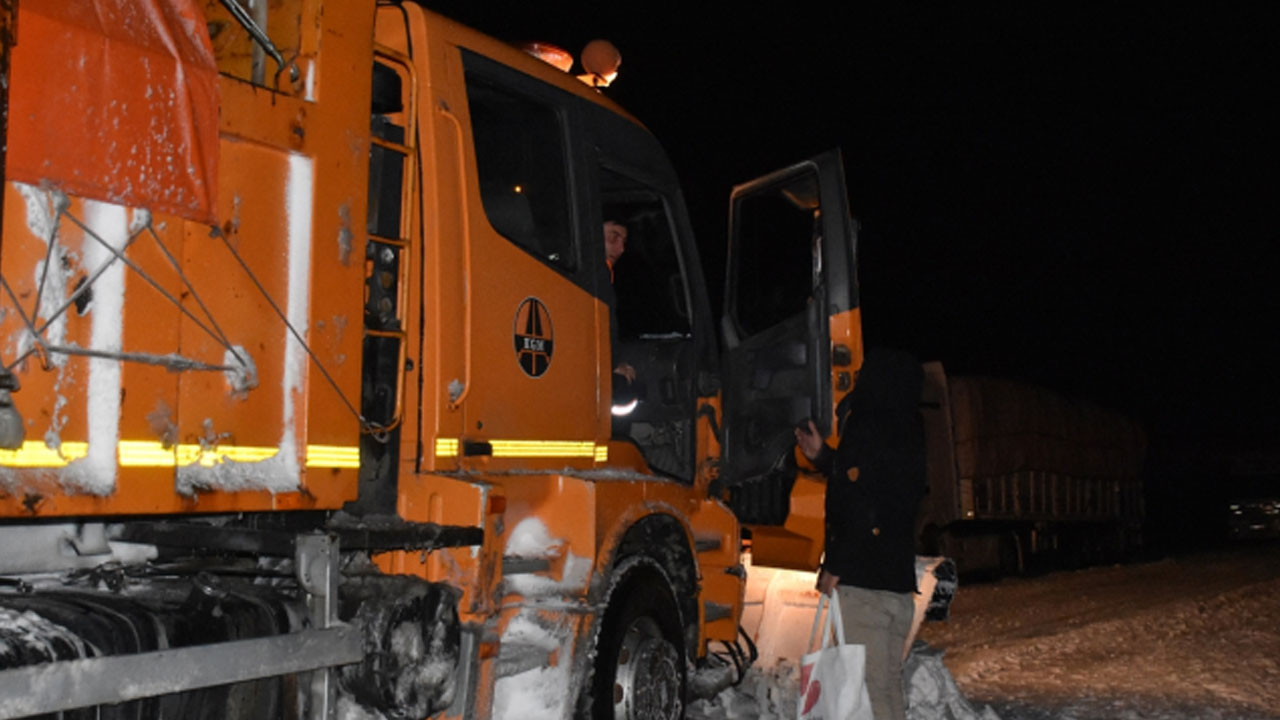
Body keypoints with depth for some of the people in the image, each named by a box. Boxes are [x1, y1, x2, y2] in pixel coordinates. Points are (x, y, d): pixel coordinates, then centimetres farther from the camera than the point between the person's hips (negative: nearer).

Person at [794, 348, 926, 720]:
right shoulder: (907, 432, 15)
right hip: (898, 580, 9)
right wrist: (822, 457, 29)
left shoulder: (866, 424, -11)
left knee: (867, 687, -7)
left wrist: (836, 564, -15)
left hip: (861, 580, -9)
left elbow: (860, 506, -19)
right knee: (889, 684, 16)